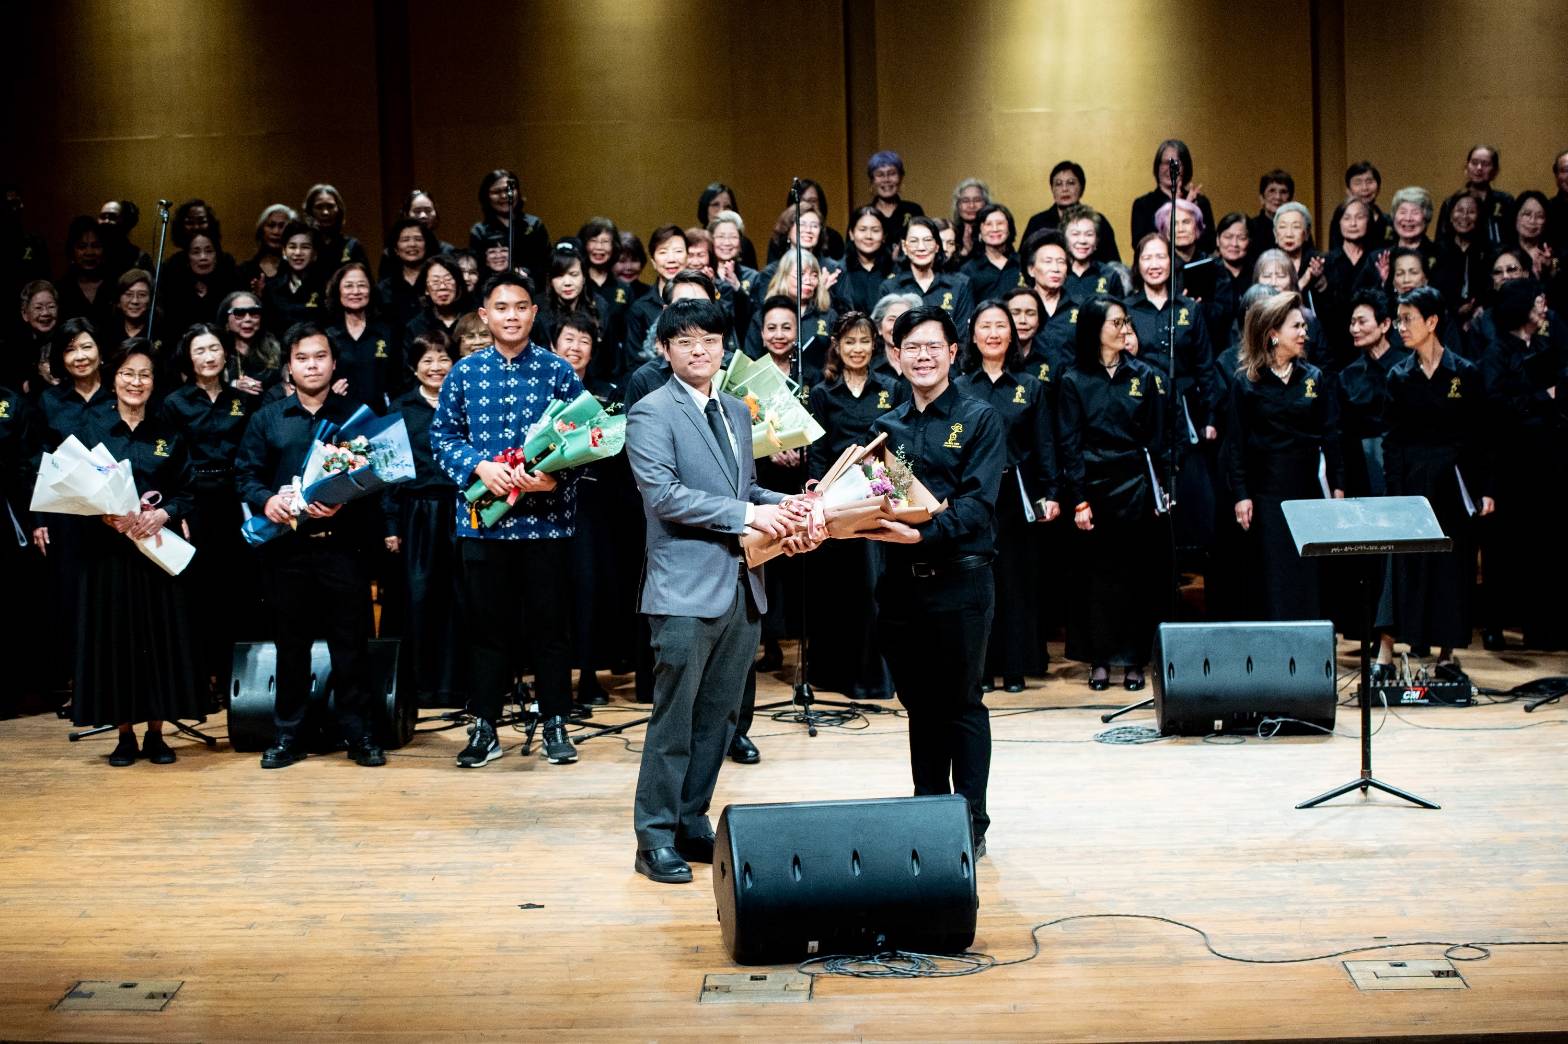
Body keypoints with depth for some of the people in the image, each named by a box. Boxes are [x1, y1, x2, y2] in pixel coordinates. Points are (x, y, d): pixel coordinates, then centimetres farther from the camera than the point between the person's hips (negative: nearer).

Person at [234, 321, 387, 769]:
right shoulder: (266, 419, 13)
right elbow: (245, 474, 8)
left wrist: (345, 502, -18)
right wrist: (265, 499, -13)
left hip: (342, 544, -1)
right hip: (286, 546, 1)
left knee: (350, 641, 1)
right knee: (290, 642, 8)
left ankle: (357, 731, 10)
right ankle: (288, 732, 16)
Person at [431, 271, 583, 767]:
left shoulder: (558, 371, 1)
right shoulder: (465, 373, 5)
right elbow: (443, 435, 5)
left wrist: (556, 476, -19)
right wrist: (479, 466, -13)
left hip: (546, 518, -1)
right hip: (482, 518, 1)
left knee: (550, 624, 5)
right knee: (487, 625, 8)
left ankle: (555, 725, 16)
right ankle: (484, 727, 17)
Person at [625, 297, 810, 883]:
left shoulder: (736, 412, 17)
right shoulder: (651, 414, -7)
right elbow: (663, 493, -18)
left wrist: (779, 505, 3)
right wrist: (745, 513, -20)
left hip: (741, 587, 7)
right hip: (686, 588, -7)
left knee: (718, 718, 12)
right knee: (674, 719, -2)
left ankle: (692, 823, 23)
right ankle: (655, 838, 7)